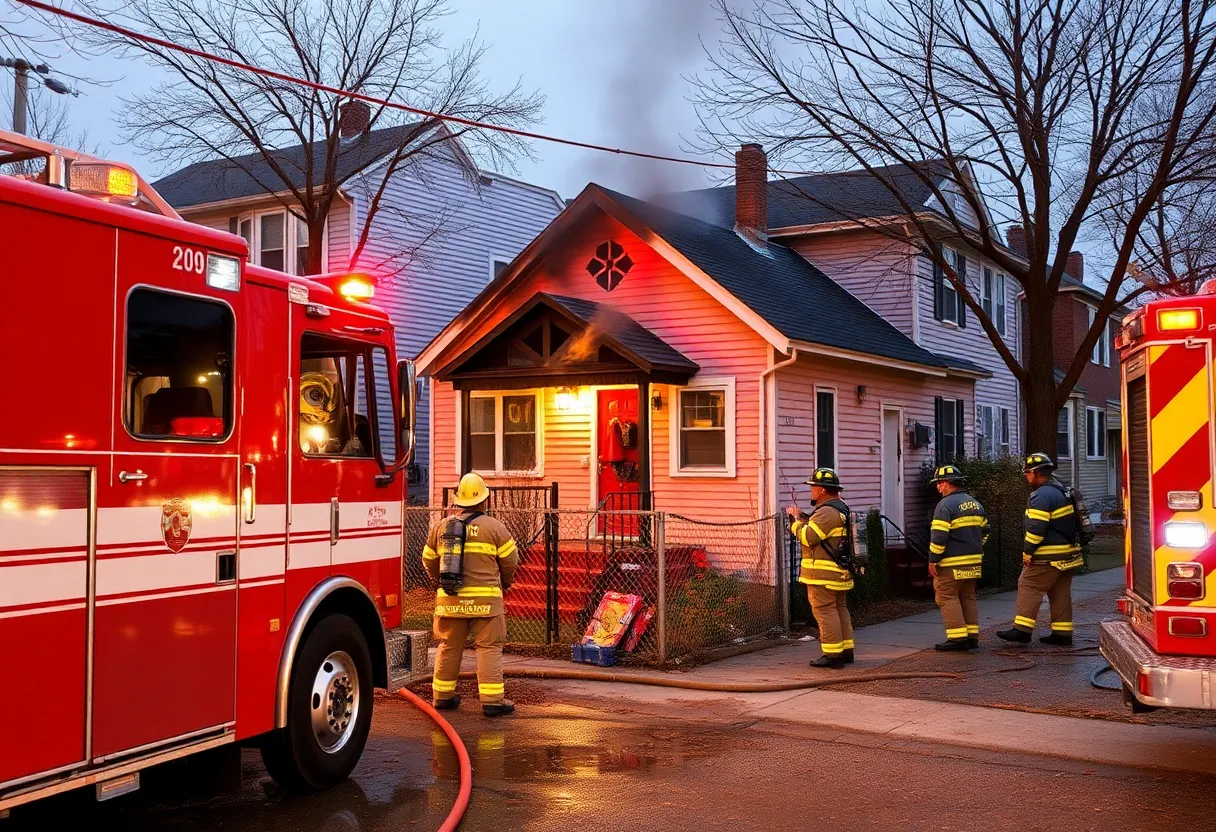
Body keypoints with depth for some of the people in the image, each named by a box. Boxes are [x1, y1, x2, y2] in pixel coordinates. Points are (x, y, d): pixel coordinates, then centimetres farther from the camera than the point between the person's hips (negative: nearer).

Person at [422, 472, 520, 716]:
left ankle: (443, 695, 22)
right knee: (489, 648, 0)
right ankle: (492, 700, -2)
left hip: (449, 600, 4)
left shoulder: (441, 527, 7)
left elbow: (429, 561, 17)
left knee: (449, 648, 14)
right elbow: (510, 561, 1)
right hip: (485, 598, -4)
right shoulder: (494, 527, -4)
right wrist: (503, 584, 21)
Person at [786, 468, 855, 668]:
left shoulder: (827, 512, -18)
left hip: (823, 573, -11)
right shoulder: (841, 509, 16)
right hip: (839, 571, 11)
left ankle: (833, 654, -8)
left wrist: (797, 520, -5)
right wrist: (802, 517, 15)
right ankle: (846, 650, 20)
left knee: (825, 610, -7)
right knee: (839, 608, 15)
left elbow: (808, 537, -21)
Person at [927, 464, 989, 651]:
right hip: (974, 561, 8)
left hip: (952, 563, -8)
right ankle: (972, 636, 15)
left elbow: (939, 536, -19)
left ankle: (958, 638, -6)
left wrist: (933, 560, -13)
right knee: (968, 597, 15)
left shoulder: (946, 505, -14)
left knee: (947, 597, -2)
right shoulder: (975, 503, 13)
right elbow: (984, 531, 19)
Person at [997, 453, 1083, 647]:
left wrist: (1028, 552, -15)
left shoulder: (1042, 495, -17)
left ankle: (1022, 630, -8)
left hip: (1049, 557, -10)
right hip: (1068, 552, 10)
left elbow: (1036, 528, -23)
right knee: (1061, 593, 12)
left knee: (1029, 586, -5)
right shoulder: (1061, 490, 16)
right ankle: (1062, 634, 14)